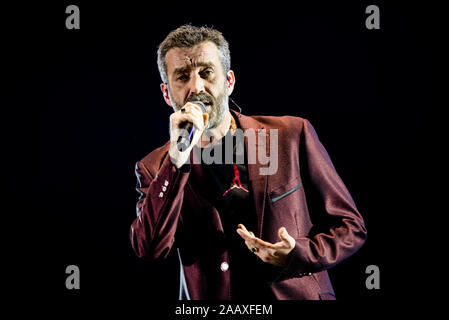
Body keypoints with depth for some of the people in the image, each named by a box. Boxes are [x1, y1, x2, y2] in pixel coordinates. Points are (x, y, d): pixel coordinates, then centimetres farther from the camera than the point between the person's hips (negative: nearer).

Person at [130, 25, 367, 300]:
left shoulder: (293, 136, 1)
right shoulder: (155, 169, 4)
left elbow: (350, 226, 5)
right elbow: (150, 250, -11)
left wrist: (298, 255, -12)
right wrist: (177, 160, -17)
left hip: (296, 294, 0)